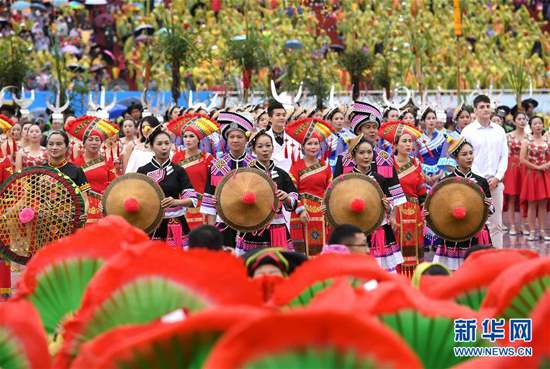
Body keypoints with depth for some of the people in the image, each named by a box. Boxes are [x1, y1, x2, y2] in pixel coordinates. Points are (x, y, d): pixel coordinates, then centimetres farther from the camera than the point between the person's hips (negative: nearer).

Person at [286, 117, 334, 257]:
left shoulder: (325, 166, 12)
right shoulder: (296, 165, 3)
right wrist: (300, 210, -13)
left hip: (321, 213, 3)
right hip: (302, 212, -3)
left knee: (321, 249, -2)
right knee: (303, 250, -5)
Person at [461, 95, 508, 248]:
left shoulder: (499, 131, 11)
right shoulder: (468, 131, -1)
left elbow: (504, 156, 10)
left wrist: (497, 178, -4)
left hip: (496, 183, 3)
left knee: (496, 224, 4)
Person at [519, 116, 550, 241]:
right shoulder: (526, 141, -2)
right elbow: (522, 160, -9)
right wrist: (538, 167, -12)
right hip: (531, 174, -3)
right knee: (532, 204, -2)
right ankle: (532, 231, 2)